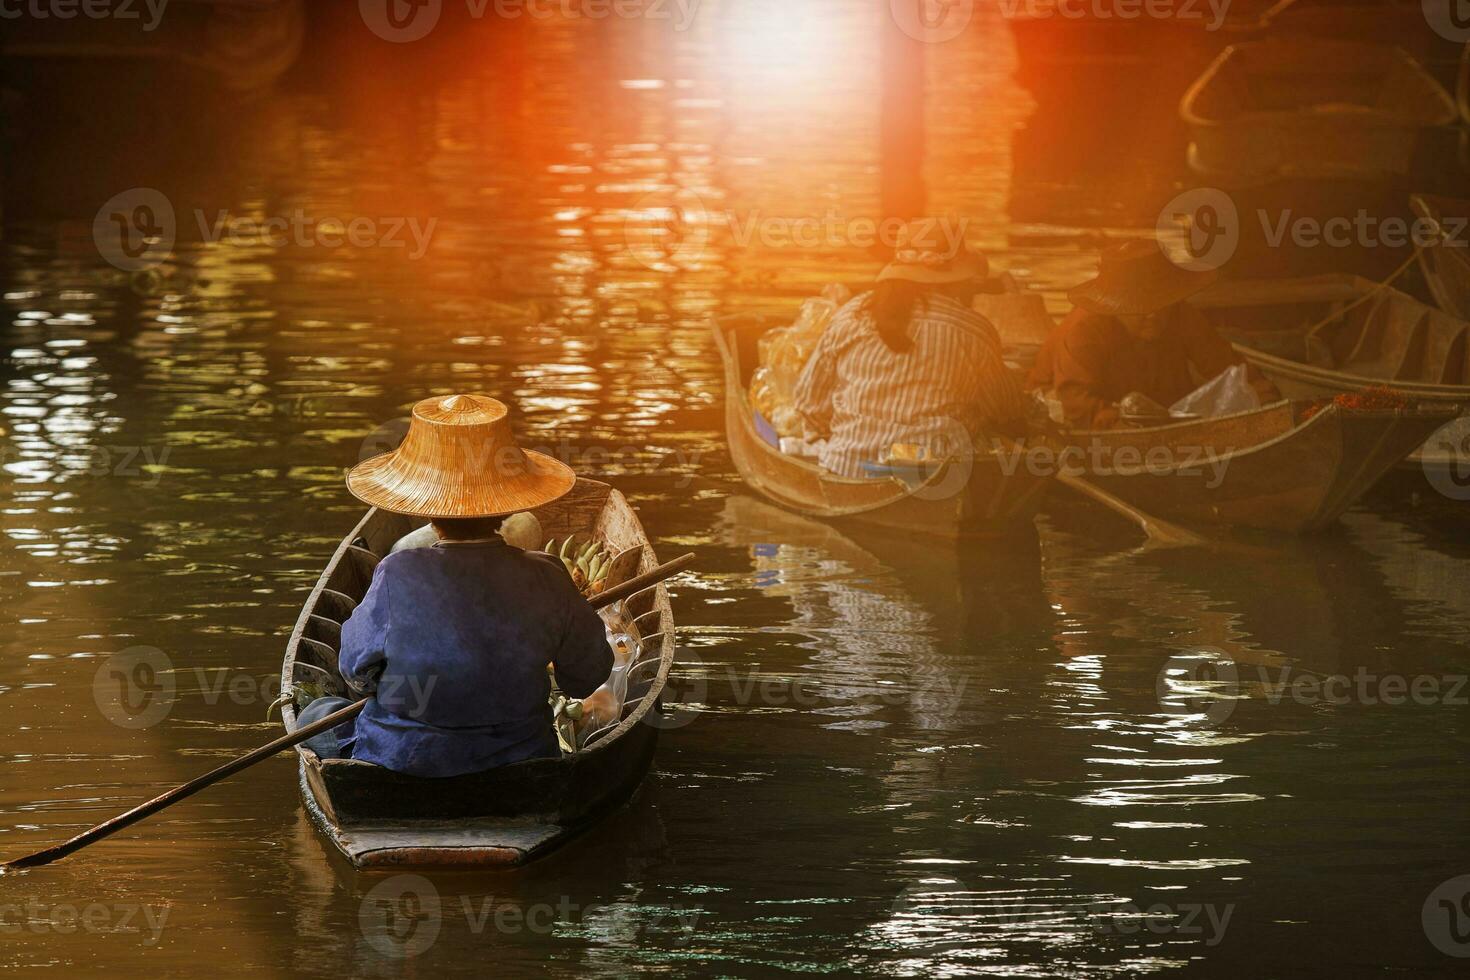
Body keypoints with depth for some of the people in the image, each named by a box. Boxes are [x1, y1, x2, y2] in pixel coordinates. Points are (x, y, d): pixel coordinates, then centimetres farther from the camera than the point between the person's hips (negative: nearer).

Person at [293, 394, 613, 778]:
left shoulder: (397, 577, -24)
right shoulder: (546, 581, -18)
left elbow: (357, 673, -8)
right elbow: (587, 678, -3)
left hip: (401, 761, -4)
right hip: (520, 760, 5)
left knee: (317, 716, 26)